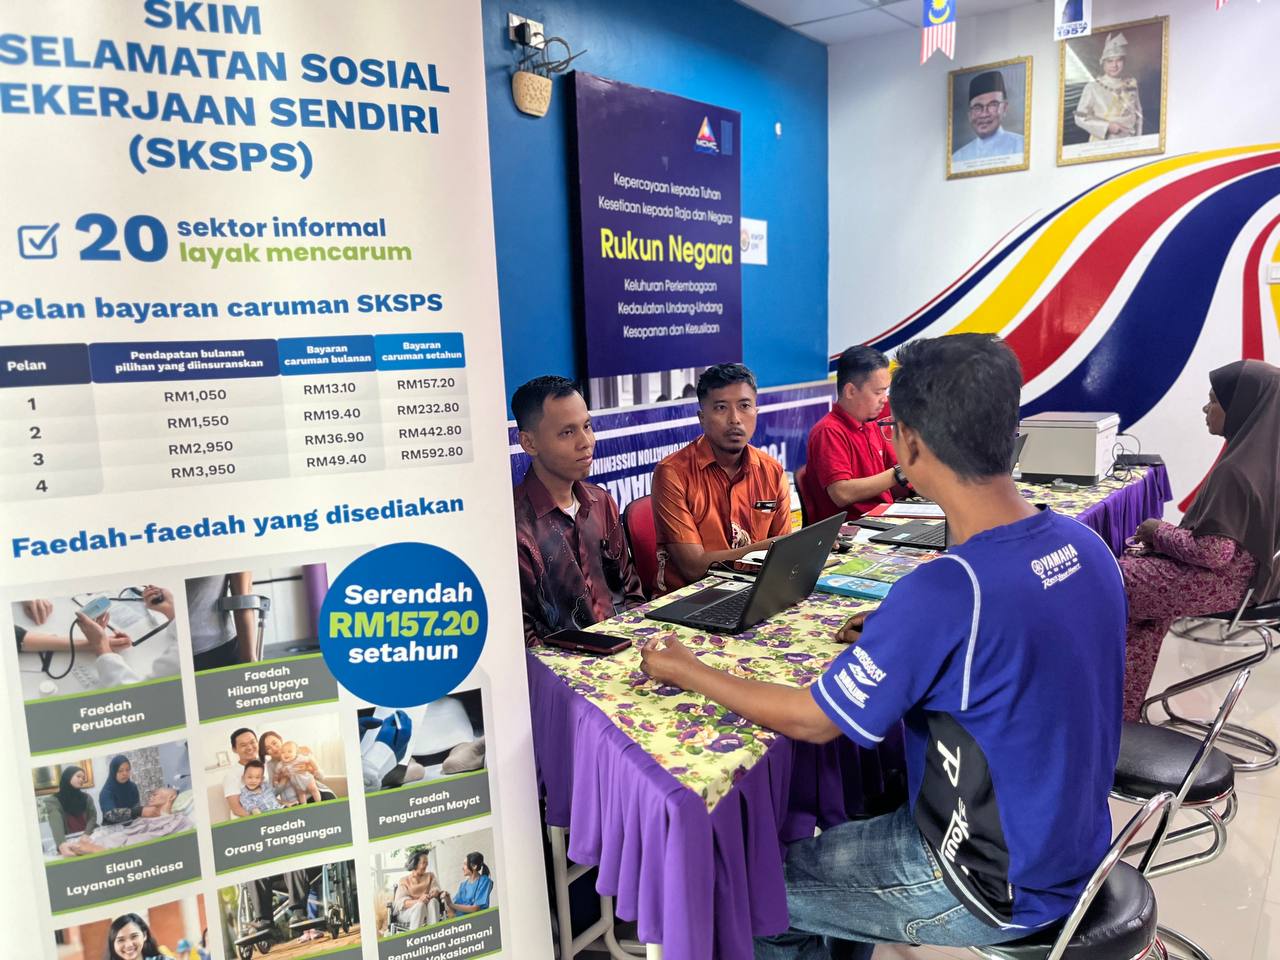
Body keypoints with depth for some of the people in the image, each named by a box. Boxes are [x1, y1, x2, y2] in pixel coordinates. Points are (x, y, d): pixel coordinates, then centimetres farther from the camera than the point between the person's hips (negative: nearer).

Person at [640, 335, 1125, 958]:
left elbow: (810, 721, -19)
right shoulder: (1087, 546, -7)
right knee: (844, 827, 26)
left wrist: (687, 672, -5)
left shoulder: (945, 590, -32)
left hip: (1001, 889, -7)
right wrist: (895, 640, 5)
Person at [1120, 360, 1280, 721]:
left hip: (1222, 584, -9)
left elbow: (1212, 553, -27)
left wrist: (1159, 531, -11)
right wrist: (1166, 534, 6)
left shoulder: (1236, 471, -26)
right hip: (1251, 572, 9)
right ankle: (1127, 704, 17)